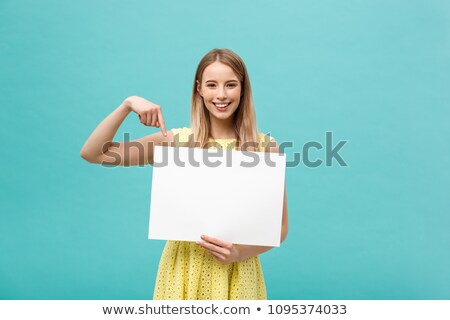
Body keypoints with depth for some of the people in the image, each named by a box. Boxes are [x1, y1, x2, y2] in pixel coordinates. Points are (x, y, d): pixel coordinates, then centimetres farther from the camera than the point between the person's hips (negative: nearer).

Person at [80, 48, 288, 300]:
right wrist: (127, 104, -15)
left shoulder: (265, 147, -6)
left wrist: (240, 252, -17)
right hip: (183, 266, 1)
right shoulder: (176, 141, -3)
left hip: (237, 270, -1)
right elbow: (93, 154, -4)